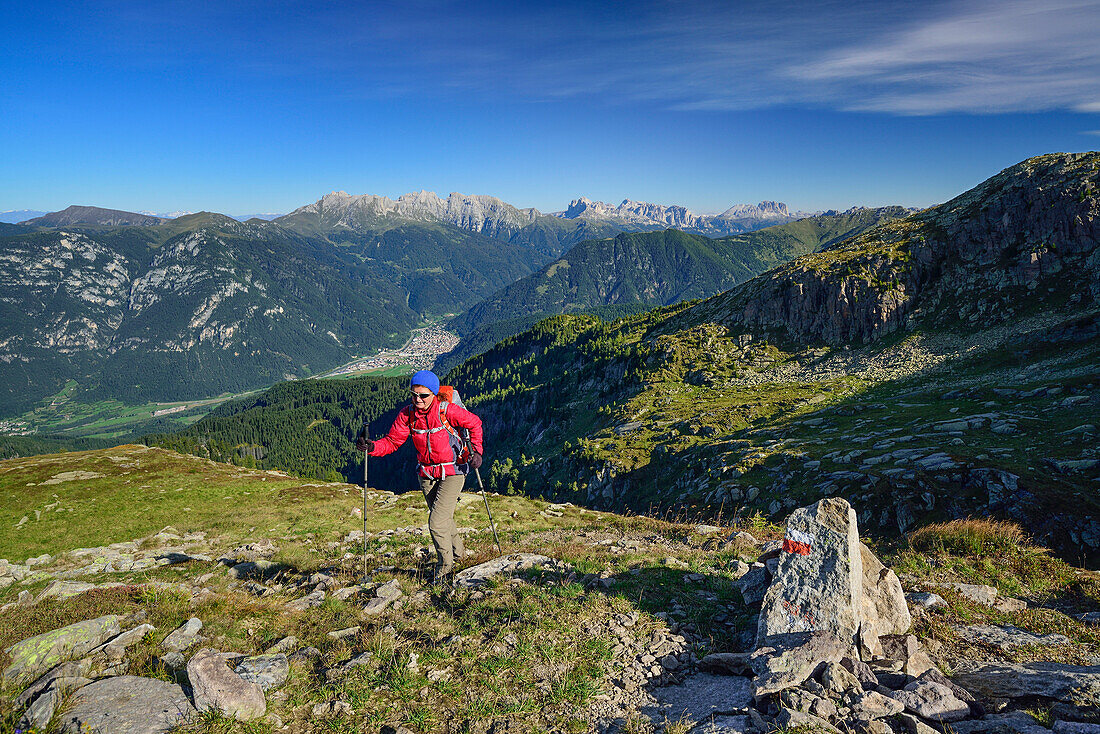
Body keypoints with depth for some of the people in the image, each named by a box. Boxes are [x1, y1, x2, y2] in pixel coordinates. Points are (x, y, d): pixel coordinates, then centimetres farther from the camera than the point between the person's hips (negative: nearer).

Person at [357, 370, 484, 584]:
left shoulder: (447, 409, -20)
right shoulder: (407, 413, -9)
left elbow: (474, 423, -5)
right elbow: (392, 441, -8)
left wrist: (476, 451, -11)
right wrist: (372, 447, -26)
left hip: (452, 471, -5)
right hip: (426, 473, 5)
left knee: (437, 523, -12)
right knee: (442, 517, 23)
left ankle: (445, 566, 12)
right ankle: (458, 551, 50)